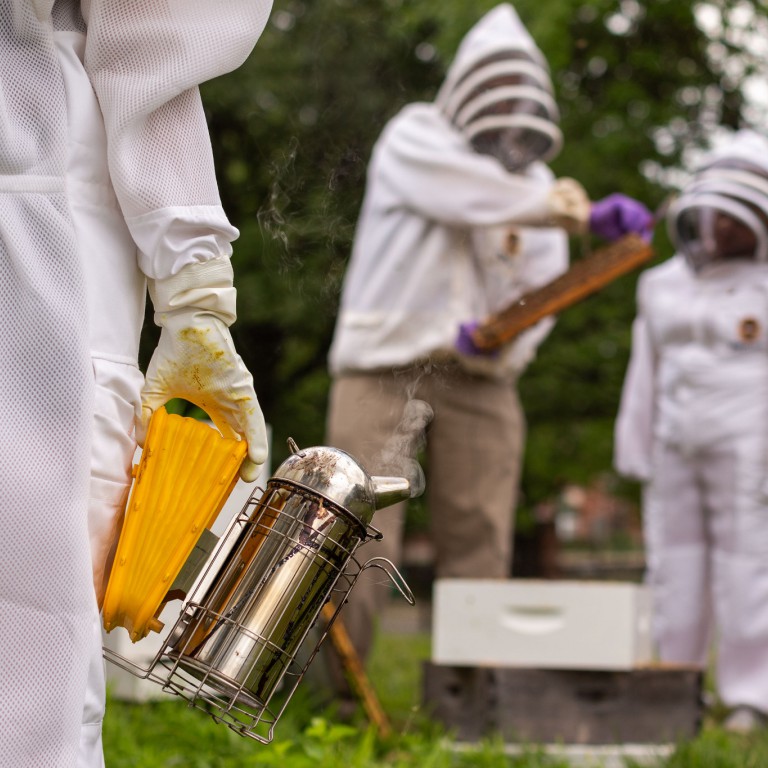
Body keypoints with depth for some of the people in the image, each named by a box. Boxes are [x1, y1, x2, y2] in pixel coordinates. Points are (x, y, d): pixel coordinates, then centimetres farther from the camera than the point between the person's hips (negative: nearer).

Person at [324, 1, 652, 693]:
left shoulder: (537, 182, 15)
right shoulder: (414, 138, 1)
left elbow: (539, 292, 8)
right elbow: (471, 193, -19)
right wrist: (577, 210, -29)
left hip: (480, 380, 4)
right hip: (385, 367, -4)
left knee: (480, 547, -1)